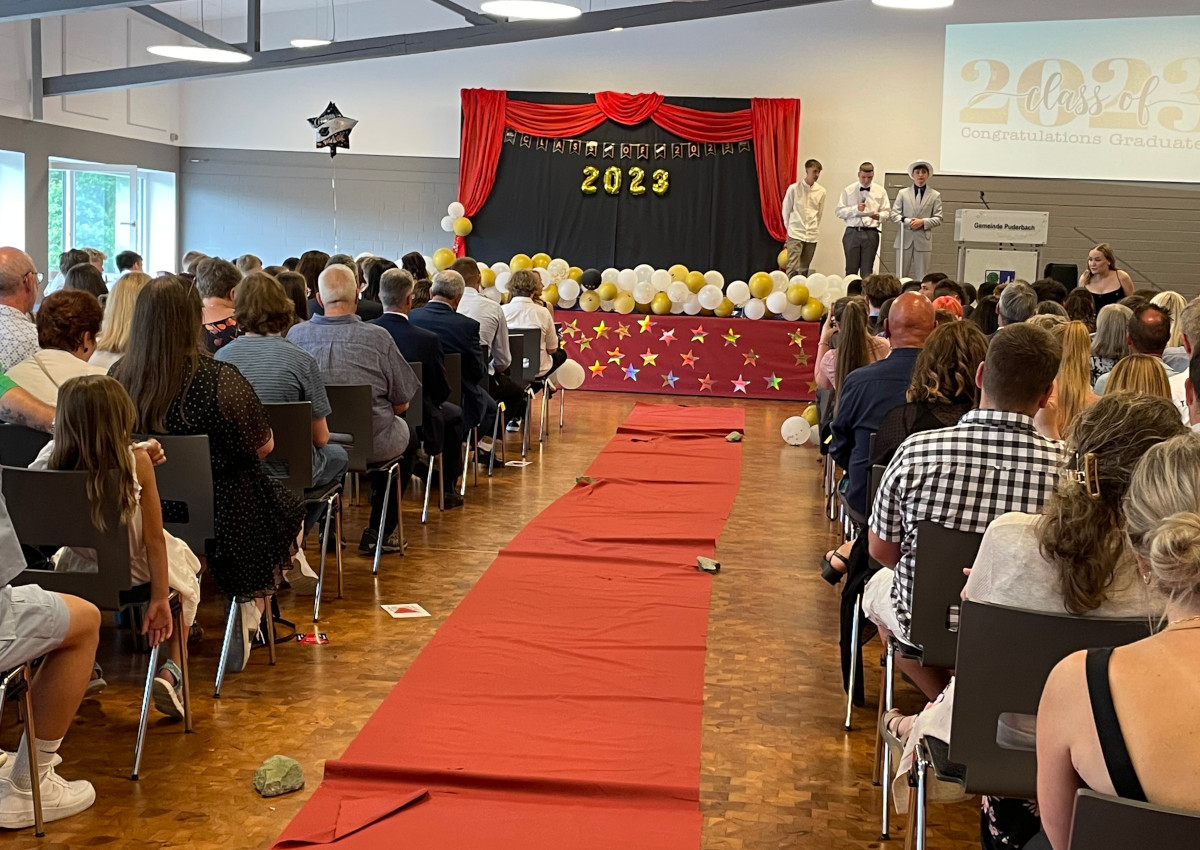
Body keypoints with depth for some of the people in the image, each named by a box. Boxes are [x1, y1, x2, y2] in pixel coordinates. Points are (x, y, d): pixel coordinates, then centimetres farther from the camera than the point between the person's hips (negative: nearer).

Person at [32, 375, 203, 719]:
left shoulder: (51, 460, -19)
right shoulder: (136, 460, -24)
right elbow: (153, 539, -19)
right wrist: (160, 600, -14)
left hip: (74, 573, 3)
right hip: (133, 572, -3)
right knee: (185, 575, 30)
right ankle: (171, 671, 14)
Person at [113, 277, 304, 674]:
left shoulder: (117, 377, -12)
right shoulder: (221, 379, -24)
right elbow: (263, 447, -10)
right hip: (222, 520, -5)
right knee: (287, 508, 25)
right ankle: (248, 610, 25)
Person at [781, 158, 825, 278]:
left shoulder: (821, 191, 3)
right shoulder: (794, 188, -5)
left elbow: (820, 213, 13)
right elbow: (786, 211, 4)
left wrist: (814, 229, 12)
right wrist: (790, 228, 9)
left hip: (812, 235, 3)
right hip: (795, 234, -3)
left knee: (804, 269, 8)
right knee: (792, 268, -13)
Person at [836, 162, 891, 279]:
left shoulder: (880, 191, 9)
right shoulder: (848, 191, 6)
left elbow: (887, 211, 10)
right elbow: (839, 212, 2)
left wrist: (879, 216, -13)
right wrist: (856, 209, -13)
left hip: (871, 233, 1)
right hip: (852, 233, 0)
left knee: (867, 270, 0)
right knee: (851, 269, -1)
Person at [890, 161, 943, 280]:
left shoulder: (935, 195, 9)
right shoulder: (903, 193, 11)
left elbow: (938, 219, 5)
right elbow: (894, 214, 6)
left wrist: (923, 222, -12)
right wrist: (907, 221, -12)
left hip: (924, 240, 0)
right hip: (904, 239, 1)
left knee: (921, 276, 1)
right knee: (901, 275, 1)